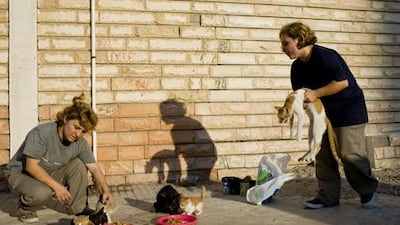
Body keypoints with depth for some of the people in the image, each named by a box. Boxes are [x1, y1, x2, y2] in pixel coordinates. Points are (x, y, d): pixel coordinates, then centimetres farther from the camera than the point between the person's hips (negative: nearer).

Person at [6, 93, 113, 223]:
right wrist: (56, 186, -32)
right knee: (42, 192, -36)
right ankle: (25, 208, -2)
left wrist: (105, 190, -25)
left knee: (78, 165, -16)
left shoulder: (80, 143, -11)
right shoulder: (42, 133, -28)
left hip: (49, 174, 5)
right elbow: (31, 166, -28)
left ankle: (77, 208, -3)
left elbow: (94, 168, -9)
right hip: (20, 174, -5)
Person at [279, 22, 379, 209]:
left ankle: (368, 191, 13)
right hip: (325, 113, 8)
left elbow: (343, 82, -27)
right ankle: (328, 196, 10)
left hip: (349, 108, -8)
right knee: (323, 155, 3)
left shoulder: (324, 56, -23)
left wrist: (315, 93, -25)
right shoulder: (297, 67, 2)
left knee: (349, 153, -8)